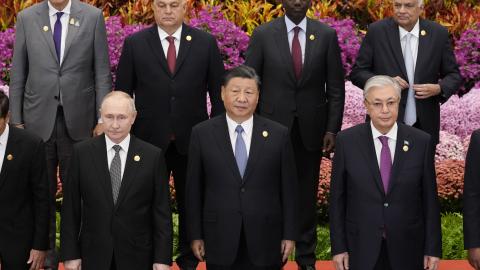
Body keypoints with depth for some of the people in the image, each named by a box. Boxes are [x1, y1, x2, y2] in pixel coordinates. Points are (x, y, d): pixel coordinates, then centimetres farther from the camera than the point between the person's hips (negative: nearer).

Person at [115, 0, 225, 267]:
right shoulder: (135, 43, -1)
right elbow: (122, 93, 3)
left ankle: (189, 260, 27)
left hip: (191, 141, 1)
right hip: (149, 140, 0)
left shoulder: (206, 43, 0)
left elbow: (218, 92, 4)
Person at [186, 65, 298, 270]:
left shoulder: (278, 135, 0)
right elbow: (194, 189, 3)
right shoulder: (202, 134, 0)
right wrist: (195, 236, 2)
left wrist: (289, 235, 2)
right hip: (220, 241, 0)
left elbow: (288, 189, 3)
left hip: (265, 240, 0)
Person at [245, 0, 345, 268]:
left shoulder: (326, 35, 1)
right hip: (273, 126, -1)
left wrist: (332, 129, -3)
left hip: (311, 128, 1)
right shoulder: (263, 34, -2)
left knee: (307, 194, 9)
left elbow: (336, 87, 2)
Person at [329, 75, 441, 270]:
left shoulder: (421, 142, -3)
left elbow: (430, 199, 0)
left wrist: (433, 249, -1)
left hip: (407, 247, 0)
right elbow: (337, 198, 0)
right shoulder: (346, 141, -4)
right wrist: (338, 247, -2)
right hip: (361, 247, 0)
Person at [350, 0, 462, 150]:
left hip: (424, 125, 1)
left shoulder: (439, 34, 0)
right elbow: (357, 73, 0)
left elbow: (454, 75, 7)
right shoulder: (376, 31, -3)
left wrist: (439, 88, -14)